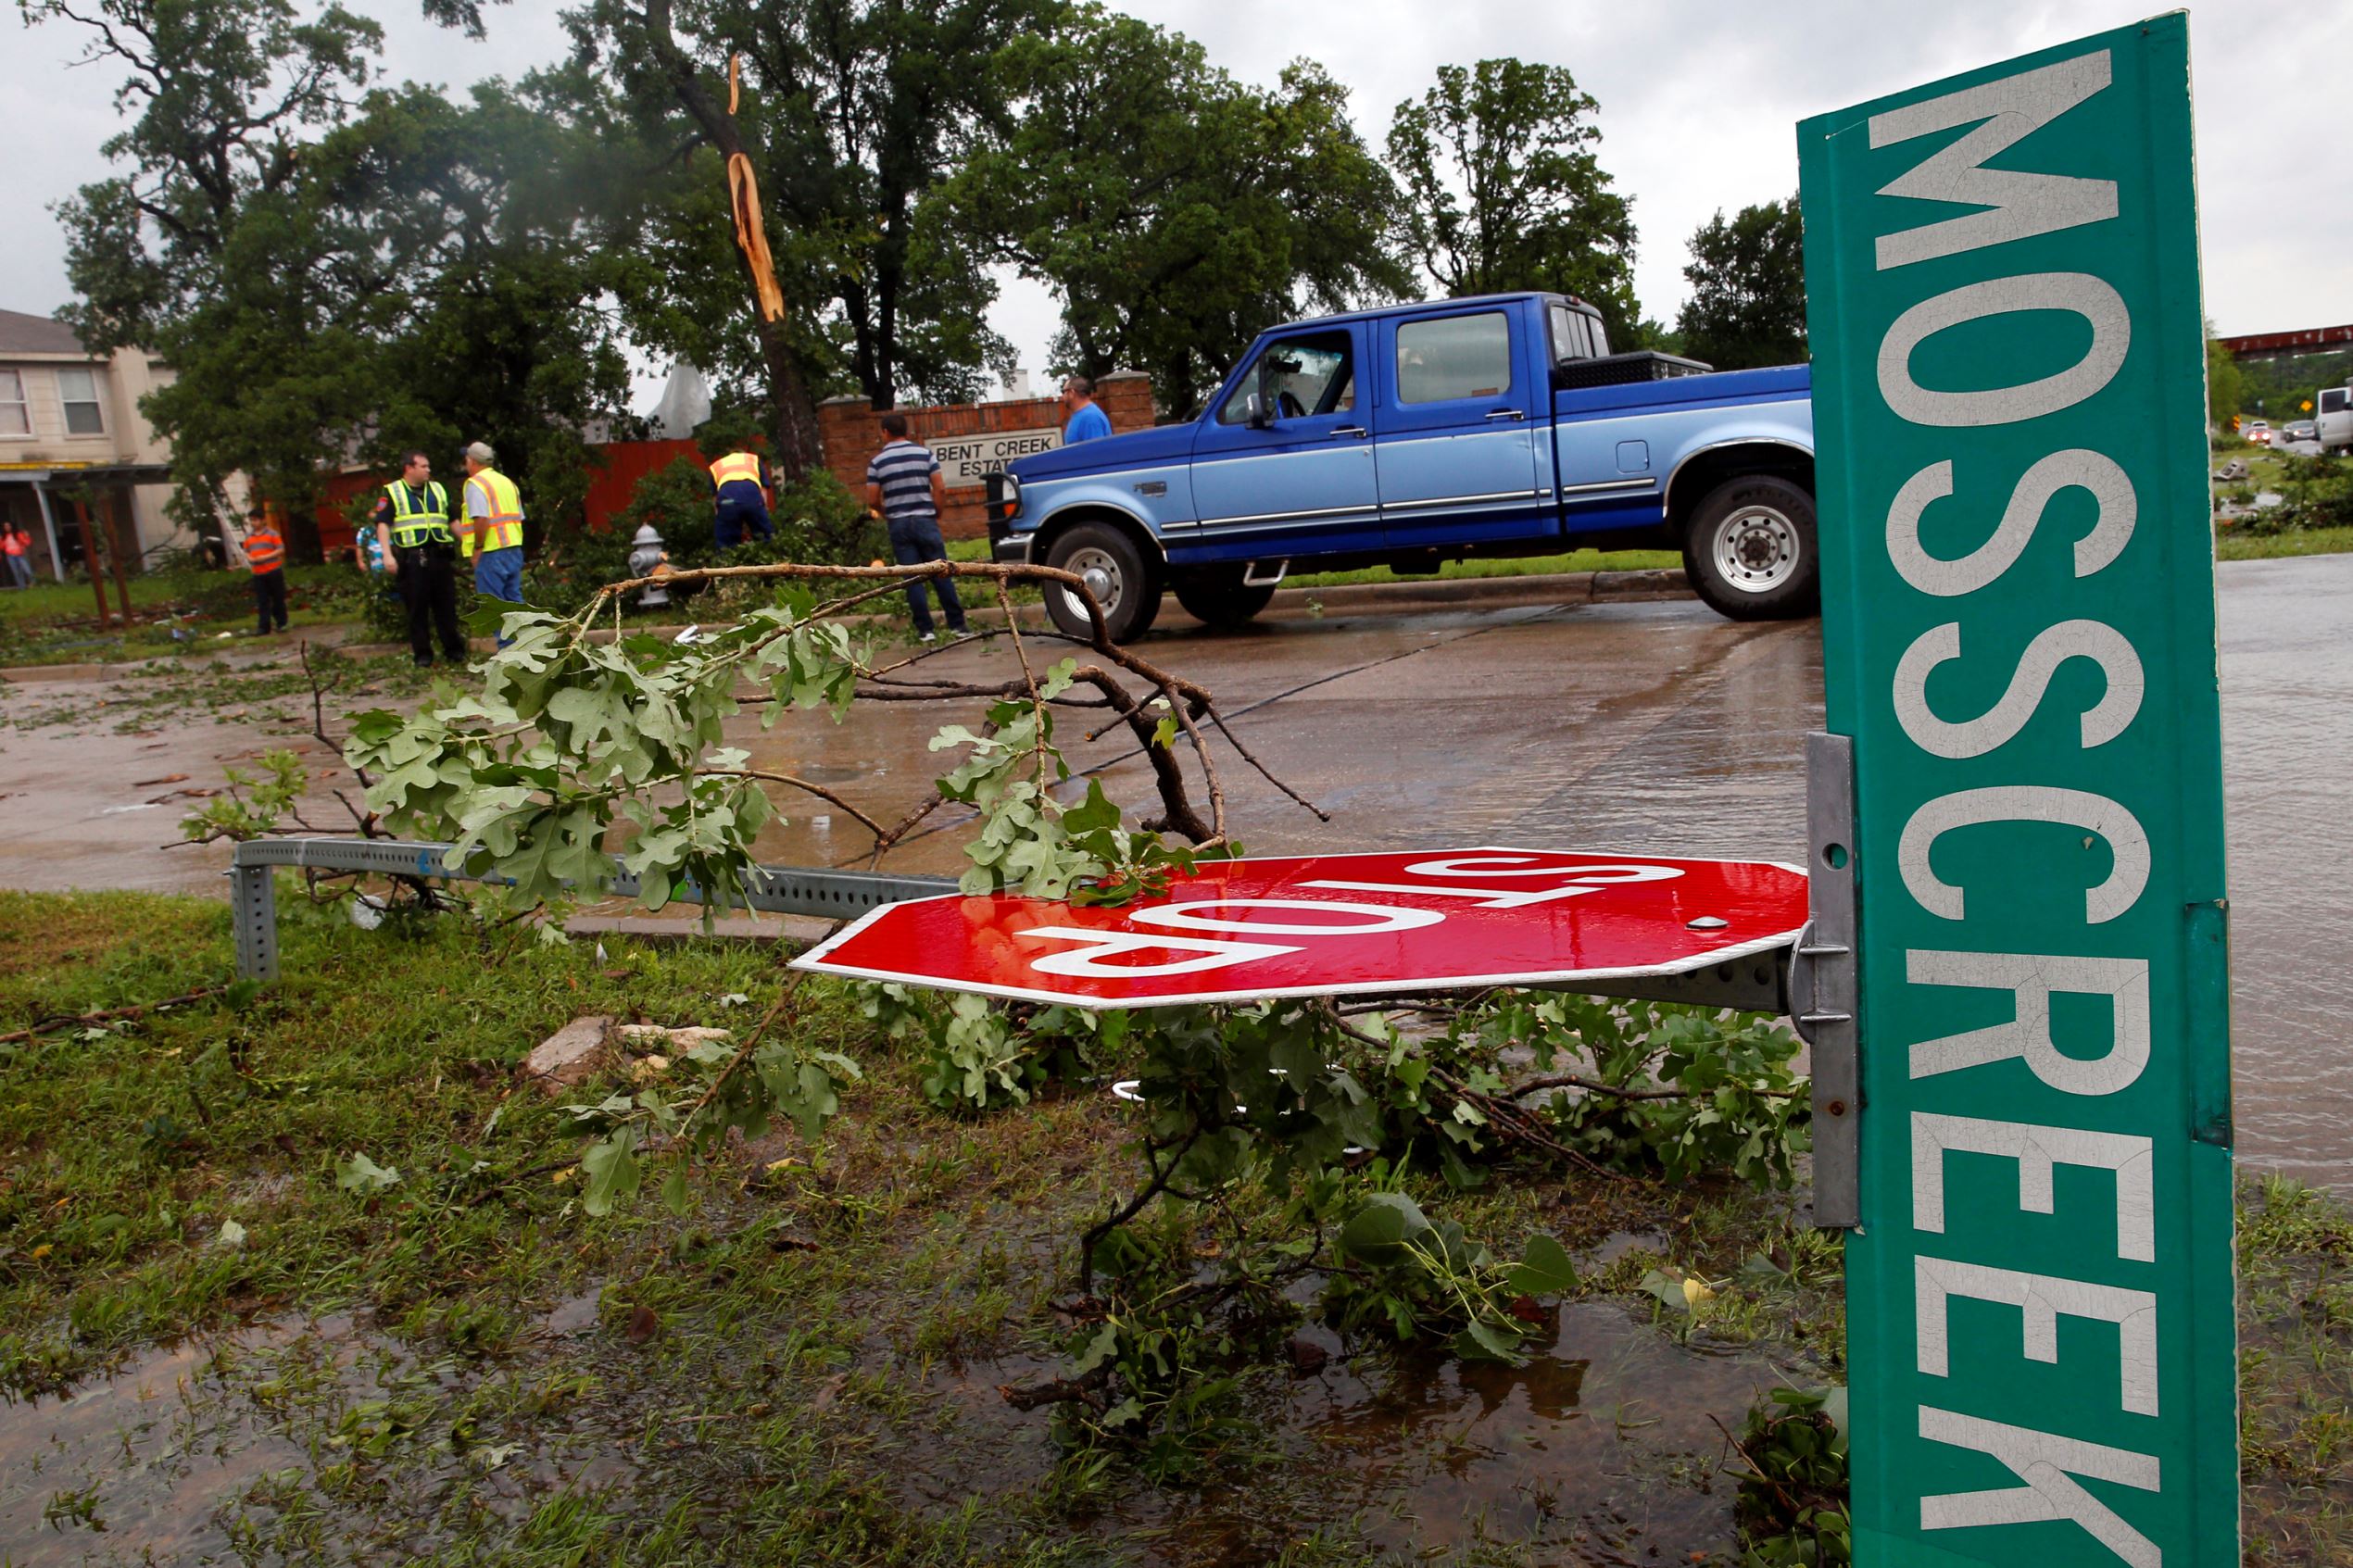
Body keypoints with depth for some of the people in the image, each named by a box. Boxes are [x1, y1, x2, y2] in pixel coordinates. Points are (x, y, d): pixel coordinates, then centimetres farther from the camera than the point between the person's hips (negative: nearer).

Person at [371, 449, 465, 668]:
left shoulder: (438, 490, 17)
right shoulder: (393, 492, 4)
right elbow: (383, 524, -3)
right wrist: (388, 554, -14)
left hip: (440, 556, 3)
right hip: (412, 559, -3)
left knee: (446, 605, 4)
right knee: (417, 608, 2)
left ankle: (454, 650, 11)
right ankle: (422, 654, 9)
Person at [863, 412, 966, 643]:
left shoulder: (877, 462, -1)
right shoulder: (925, 453, 0)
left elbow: (872, 501, -1)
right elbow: (940, 488, -5)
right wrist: (936, 513, 8)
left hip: (898, 524, 0)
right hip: (925, 520, 0)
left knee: (912, 578, 3)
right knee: (942, 573, 4)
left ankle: (924, 630, 2)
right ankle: (957, 625, 4)